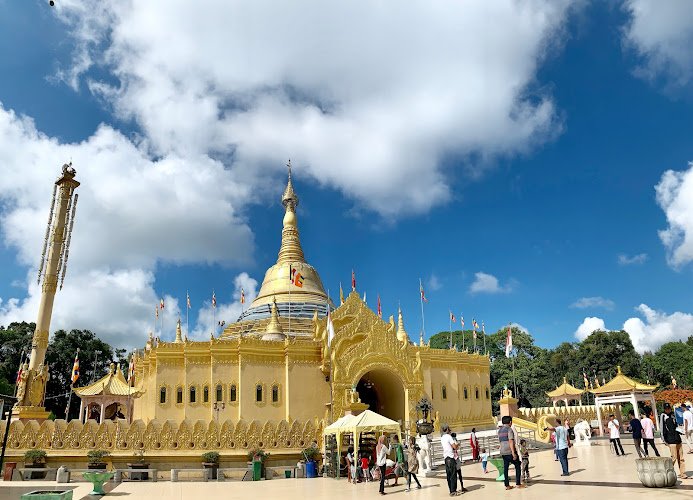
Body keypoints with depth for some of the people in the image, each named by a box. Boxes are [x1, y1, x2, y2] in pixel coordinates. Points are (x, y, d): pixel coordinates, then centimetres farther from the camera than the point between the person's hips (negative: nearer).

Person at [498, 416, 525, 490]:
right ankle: (518, 483, 7)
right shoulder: (509, 429, -10)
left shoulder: (499, 430, 14)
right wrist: (513, 453, -21)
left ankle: (507, 485, 5)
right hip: (510, 451, -7)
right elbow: (511, 441, -18)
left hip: (503, 452, 7)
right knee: (517, 466, 7)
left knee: (505, 467, 6)